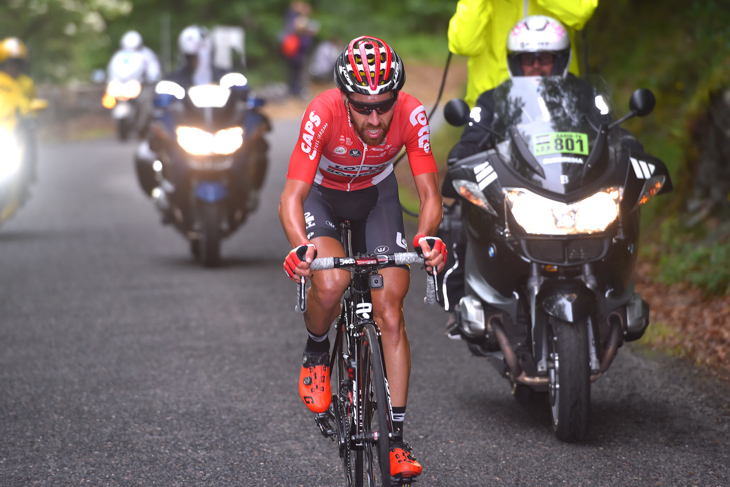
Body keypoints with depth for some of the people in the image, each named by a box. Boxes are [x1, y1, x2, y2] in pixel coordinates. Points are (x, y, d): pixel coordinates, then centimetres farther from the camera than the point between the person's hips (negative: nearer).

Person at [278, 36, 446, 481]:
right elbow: (292, 197, -38)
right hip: (322, 195, -2)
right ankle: (316, 355, 3)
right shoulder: (323, 115, -36)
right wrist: (300, 245, -58)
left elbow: (429, 194, -26)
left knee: (390, 309, -10)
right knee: (331, 282, -31)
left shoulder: (412, 115, -30)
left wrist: (428, 237, -47)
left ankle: (396, 436, -3)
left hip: (377, 194, 2)